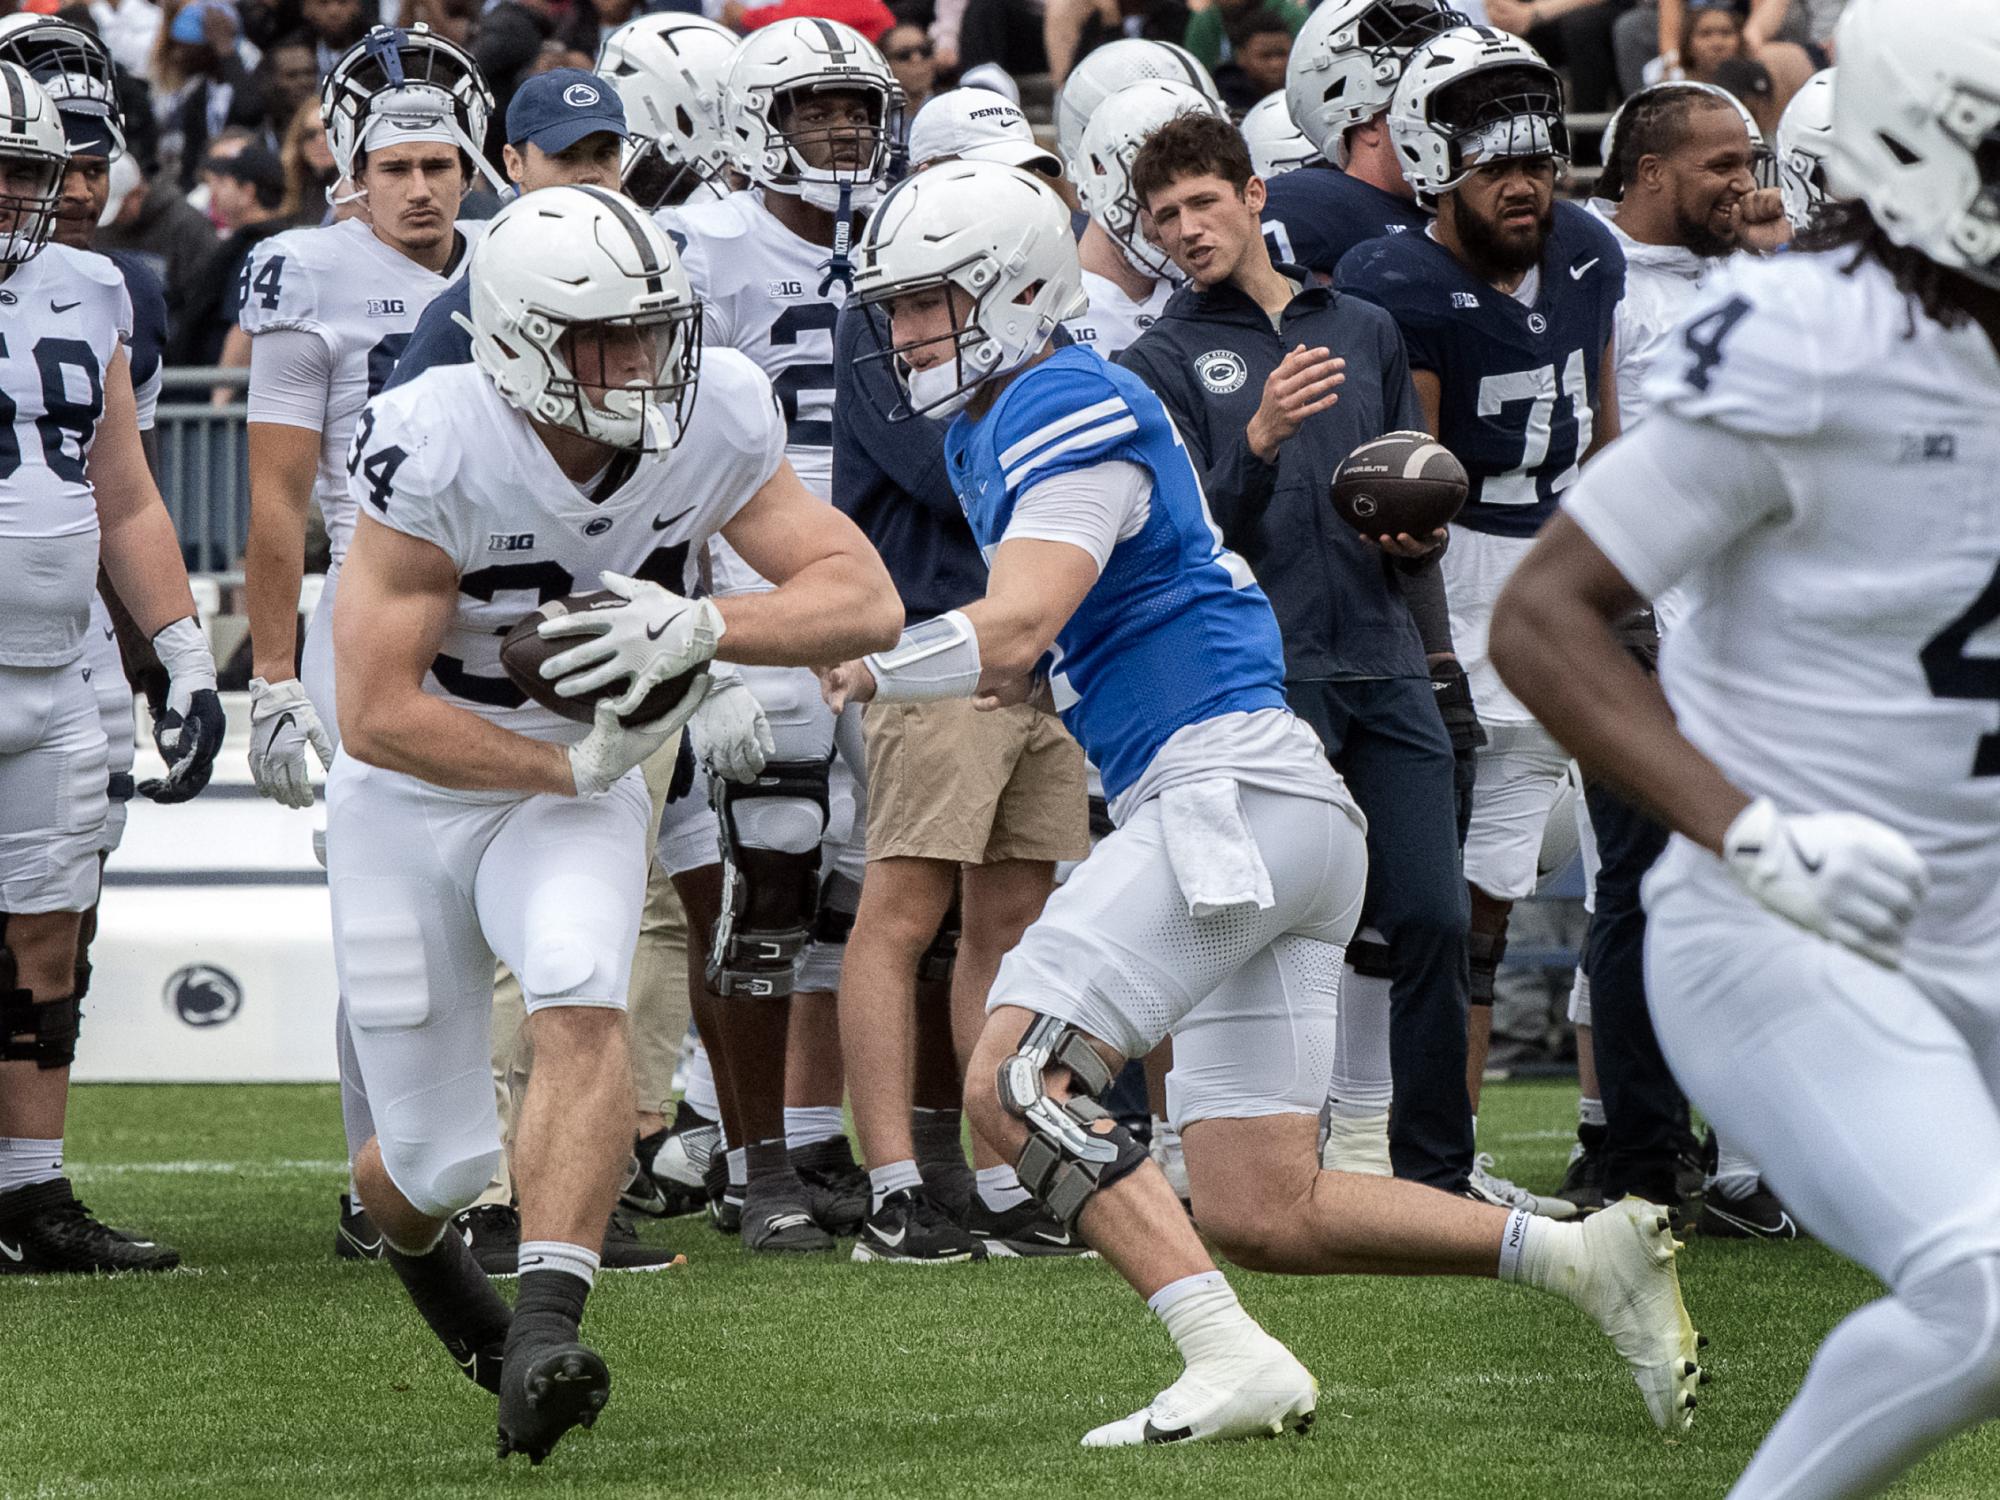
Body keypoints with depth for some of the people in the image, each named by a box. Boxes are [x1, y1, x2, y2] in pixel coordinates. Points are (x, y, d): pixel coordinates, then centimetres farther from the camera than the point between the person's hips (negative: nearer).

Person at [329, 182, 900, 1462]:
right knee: (438, 1155, 4)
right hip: (412, 797, -2)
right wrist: (574, 764, -24)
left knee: (581, 1005, -30)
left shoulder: (713, 420, -16)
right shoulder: (436, 453, -28)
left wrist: (701, 626, -35)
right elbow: (378, 712, -25)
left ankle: (543, 1334, -33)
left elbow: (867, 598, -18)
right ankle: (412, 1234, 43)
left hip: (575, 795, 2)